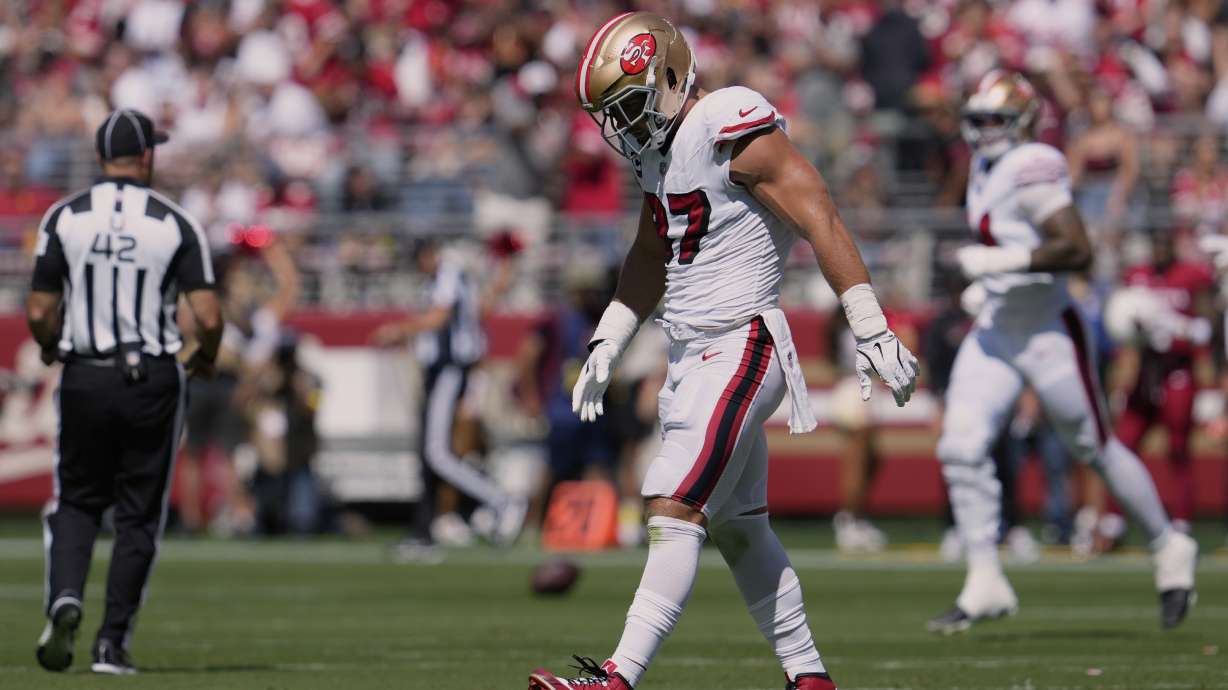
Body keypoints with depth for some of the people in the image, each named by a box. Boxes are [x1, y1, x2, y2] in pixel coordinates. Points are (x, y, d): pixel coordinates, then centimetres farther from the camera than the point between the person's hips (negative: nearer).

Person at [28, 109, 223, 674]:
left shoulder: (65, 218, -3)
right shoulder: (175, 224, -5)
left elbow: (39, 313, -4)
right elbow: (208, 317, -11)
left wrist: (51, 348, 19)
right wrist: (206, 358, 10)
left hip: (84, 377, 1)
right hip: (152, 381, -1)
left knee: (76, 502, 15)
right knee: (138, 515, 9)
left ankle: (64, 599, -11)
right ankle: (112, 642, 6)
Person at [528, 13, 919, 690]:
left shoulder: (731, 127, -15)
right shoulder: (660, 148, 13)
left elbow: (820, 220, -18)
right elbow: (650, 259, 28)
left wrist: (872, 331, -21)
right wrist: (606, 345, 25)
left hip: (740, 349, -10)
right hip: (694, 356, 10)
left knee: (675, 508, -15)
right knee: (737, 527, 12)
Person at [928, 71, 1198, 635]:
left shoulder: (1032, 170, -19)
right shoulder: (987, 170, 9)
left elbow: (1077, 250, -26)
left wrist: (1000, 261, -27)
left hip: (1046, 332, -8)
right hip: (996, 329, 8)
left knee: (1097, 449, 6)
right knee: (961, 449, -5)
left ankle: (1169, 550, 26)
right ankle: (985, 583, 0)